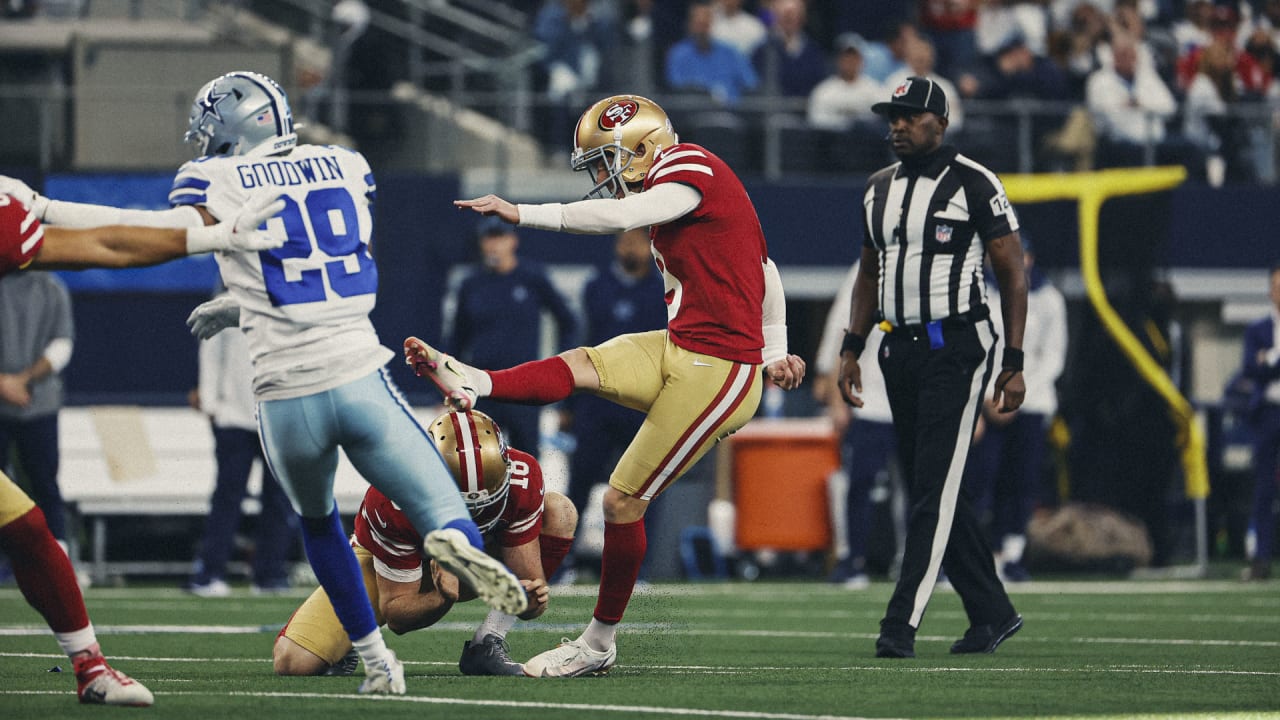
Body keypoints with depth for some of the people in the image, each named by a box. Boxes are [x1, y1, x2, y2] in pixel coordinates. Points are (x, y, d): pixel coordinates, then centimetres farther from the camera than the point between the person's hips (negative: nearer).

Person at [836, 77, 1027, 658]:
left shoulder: (974, 185, -7)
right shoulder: (879, 190, 13)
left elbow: (1012, 275, -5)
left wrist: (1014, 363, -10)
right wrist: (851, 349, 12)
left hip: (957, 348, -7)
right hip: (899, 350, 7)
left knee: (935, 489, -11)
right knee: (925, 487, 9)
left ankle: (901, 624, -16)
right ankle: (991, 612, 20)